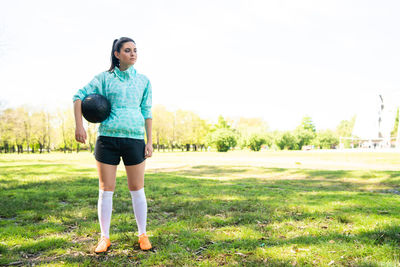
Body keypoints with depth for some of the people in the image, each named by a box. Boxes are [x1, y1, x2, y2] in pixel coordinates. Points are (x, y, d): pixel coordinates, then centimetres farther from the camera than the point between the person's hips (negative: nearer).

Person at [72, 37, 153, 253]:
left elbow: (147, 112, 8)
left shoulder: (143, 81, 8)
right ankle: (104, 238, 17)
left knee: (137, 190, 5)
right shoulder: (104, 78, 4)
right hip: (107, 138, 0)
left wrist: (149, 141, 3)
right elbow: (79, 97, 4)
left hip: (134, 139, 1)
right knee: (106, 190, 4)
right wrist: (79, 126, -7)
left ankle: (143, 235, 18)